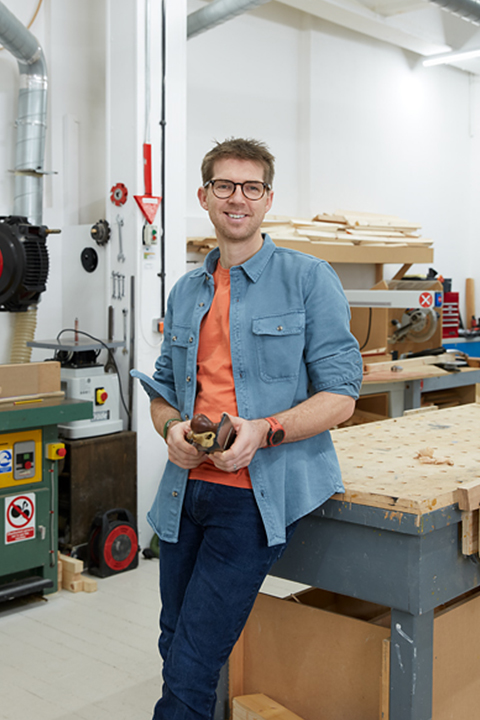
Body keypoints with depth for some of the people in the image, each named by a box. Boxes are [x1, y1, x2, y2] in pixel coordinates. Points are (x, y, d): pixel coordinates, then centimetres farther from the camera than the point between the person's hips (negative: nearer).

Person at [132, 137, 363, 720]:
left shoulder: (309, 279, -2)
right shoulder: (185, 293, 14)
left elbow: (340, 395, -6)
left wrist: (264, 431, -21)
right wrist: (172, 427, -4)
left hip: (259, 492, -5)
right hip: (185, 488, 6)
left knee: (192, 667, -6)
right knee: (173, 649, 14)